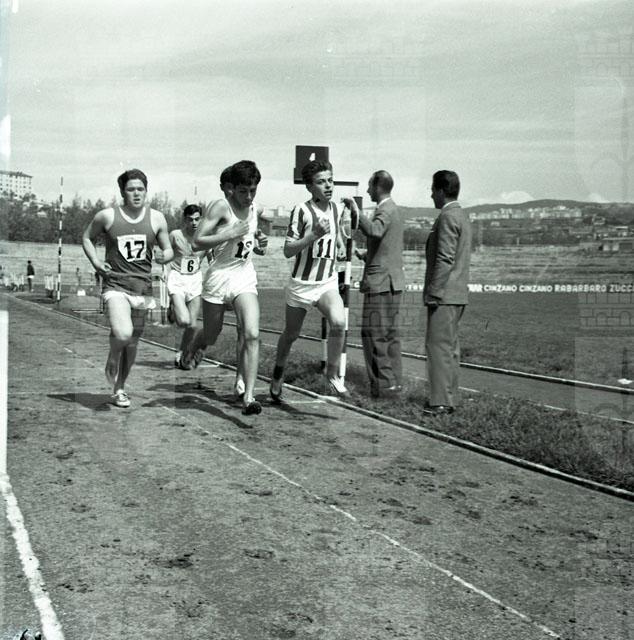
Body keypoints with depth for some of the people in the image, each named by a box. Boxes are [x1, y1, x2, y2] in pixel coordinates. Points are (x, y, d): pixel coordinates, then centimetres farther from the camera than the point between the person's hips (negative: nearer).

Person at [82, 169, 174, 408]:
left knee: (132, 343, 10)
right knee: (122, 334, -26)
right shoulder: (107, 216, -2)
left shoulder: (156, 218, 3)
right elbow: (87, 238, 13)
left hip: (142, 287, 3)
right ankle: (112, 357, 10)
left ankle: (119, 388, 31)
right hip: (115, 285, -3)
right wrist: (96, 262, -3)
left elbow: (168, 249, 11)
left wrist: (166, 256, -13)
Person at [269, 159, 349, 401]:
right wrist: (314, 235, -29)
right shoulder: (301, 211, -15)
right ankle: (278, 373, 43)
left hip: (328, 283, 3)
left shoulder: (337, 208, 2)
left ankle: (332, 375, -8)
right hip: (301, 283, -3)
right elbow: (288, 250, -17)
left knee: (338, 322, -26)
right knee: (291, 334, 14)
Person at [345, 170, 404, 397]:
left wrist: (356, 211, -35)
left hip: (380, 282, -10)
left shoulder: (385, 210, -12)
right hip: (391, 281, 10)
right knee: (389, 335, 14)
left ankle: (384, 385, -6)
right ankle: (394, 382, 19)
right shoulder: (393, 210, 20)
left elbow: (375, 231, -35)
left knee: (374, 334, -7)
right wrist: (367, 256, 23)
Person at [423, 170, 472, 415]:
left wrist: (433, 292, -18)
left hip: (444, 293, -10)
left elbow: (445, 259, -20)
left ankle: (440, 401, -6)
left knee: (439, 346, -8)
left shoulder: (448, 217, -13)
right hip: (456, 293, 10)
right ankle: (449, 398, 18)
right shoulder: (461, 215, 18)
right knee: (449, 346, 12)